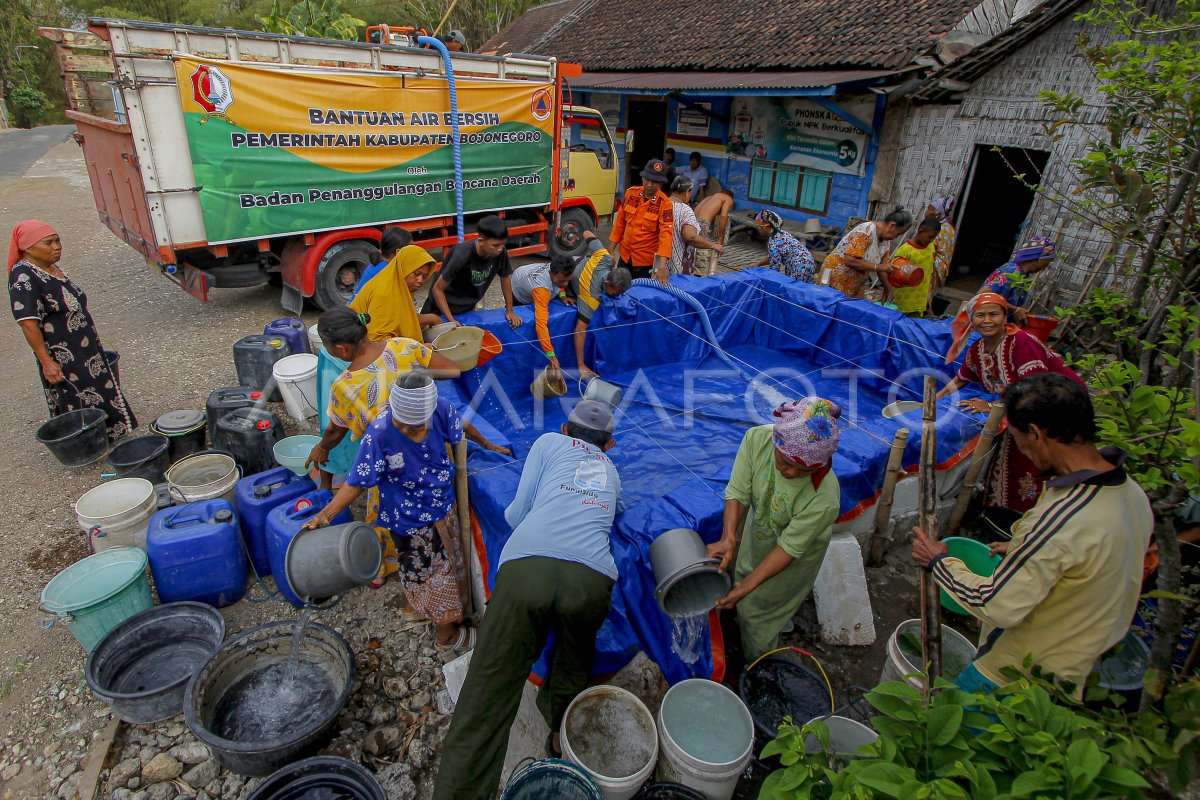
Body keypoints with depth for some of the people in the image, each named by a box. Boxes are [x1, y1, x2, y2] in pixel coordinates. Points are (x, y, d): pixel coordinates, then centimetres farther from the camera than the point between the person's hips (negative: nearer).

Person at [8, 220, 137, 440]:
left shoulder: (51, 268, 7)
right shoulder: (24, 277, -20)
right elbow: (28, 324, -23)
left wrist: (93, 337, 23)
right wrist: (47, 362, -25)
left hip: (86, 350, 9)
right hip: (63, 358, -9)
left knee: (98, 394, 19)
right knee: (78, 407, 1)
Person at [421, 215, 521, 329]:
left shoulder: (500, 253, -21)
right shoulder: (462, 256, -34)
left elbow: (505, 278, -1)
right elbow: (437, 289, -26)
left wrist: (509, 311, 1)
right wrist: (451, 321, -29)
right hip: (444, 307, -4)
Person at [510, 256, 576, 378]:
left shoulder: (559, 269, -34)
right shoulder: (541, 287, -52)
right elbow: (541, 323, -59)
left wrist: (562, 295, -26)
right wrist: (551, 355, -63)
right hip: (519, 295, -5)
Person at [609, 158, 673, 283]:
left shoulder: (665, 203, -16)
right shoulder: (631, 193, -2)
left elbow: (666, 234, -24)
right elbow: (620, 222, 6)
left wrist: (662, 267, -35)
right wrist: (612, 250, 7)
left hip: (646, 261, -4)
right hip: (624, 256, 4)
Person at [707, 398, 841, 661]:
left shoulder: (824, 498, -42)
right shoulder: (757, 438, -34)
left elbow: (789, 548, -31)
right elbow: (737, 493, -26)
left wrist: (746, 587, -32)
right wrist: (728, 538, -42)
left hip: (795, 557, -3)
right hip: (758, 531, 4)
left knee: (758, 610, 16)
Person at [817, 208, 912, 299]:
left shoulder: (884, 240, 7)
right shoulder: (867, 230, -19)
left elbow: (883, 268, 13)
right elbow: (850, 260, -27)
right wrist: (877, 267, -25)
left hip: (856, 285, 8)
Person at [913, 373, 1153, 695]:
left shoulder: (1060, 521, -35)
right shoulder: (1133, 492, -7)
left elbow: (998, 606, -27)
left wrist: (939, 560, -13)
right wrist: (1024, 552, 16)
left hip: (1016, 678, -8)